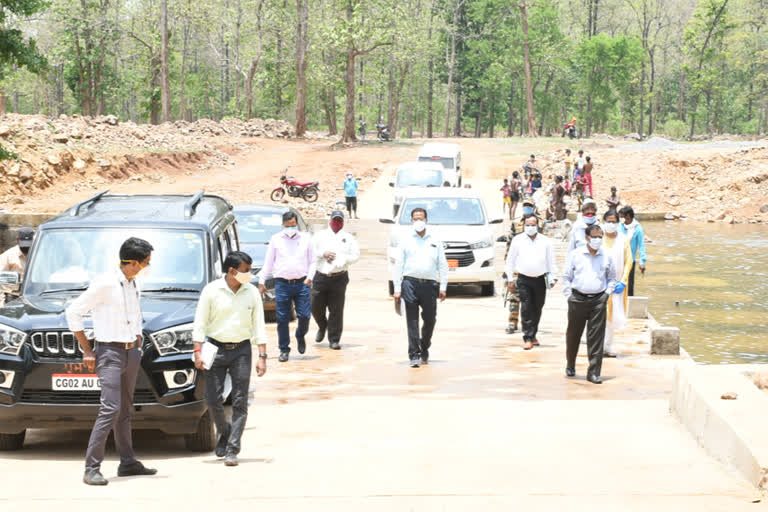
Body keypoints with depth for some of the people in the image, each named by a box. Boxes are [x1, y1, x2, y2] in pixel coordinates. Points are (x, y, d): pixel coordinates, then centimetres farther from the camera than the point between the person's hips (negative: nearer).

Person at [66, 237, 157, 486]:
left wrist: (138, 336, 14)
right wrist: (87, 350, -9)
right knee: (111, 409, -16)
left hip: (132, 352, 8)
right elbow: (73, 312, -10)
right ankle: (92, 468, -14)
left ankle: (128, 462, 22)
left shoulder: (134, 284, 11)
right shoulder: (104, 284, -14)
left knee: (125, 410, 14)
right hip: (110, 353, -8)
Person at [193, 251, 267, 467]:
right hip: (216, 348, -1)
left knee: (240, 402, -3)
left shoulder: (252, 293, 3)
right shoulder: (211, 290, -4)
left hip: (241, 350, 1)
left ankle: (232, 449, 1)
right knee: (213, 399, -2)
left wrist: (262, 356, -1)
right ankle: (224, 432, 26)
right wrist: (198, 352, -9)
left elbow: (258, 326, 5)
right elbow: (200, 323, -2)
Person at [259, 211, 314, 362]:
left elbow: (312, 261, 12)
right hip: (282, 284, 0)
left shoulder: (306, 238, 10)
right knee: (282, 319, -1)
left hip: (301, 283, 0)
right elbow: (268, 262, 12)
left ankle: (300, 336, 27)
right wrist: (261, 281, 8)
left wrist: (309, 277, -3)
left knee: (304, 316, -5)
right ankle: (284, 350, 10)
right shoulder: (276, 239, 9)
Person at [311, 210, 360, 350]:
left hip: (339, 277, -1)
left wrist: (341, 260, -11)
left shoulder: (348, 238, 11)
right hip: (321, 277, 1)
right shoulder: (320, 236, 13)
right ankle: (322, 327, 33)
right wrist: (323, 254, -8)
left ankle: (334, 340, 1)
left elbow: (356, 256, 5)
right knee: (316, 307, 3)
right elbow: (311, 252, 7)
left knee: (336, 310, -5)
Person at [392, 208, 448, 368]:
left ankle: (424, 350, 26)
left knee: (430, 320, 5)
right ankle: (414, 355, -5)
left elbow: (443, 265, 13)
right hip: (410, 283, -2)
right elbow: (398, 265, 6)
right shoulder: (405, 241, 9)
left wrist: (443, 287, 3)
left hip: (430, 284, 2)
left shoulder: (435, 242, 15)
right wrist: (397, 289, -2)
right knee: (412, 321, -5)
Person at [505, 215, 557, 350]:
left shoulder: (545, 241, 6)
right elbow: (510, 260, 6)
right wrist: (510, 280, 3)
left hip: (540, 279, 2)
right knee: (526, 309, -9)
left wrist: (553, 277, 4)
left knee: (537, 309, 10)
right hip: (524, 279, -2)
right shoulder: (517, 240, 2)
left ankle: (533, 334, 26)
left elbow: (551, 260, 11)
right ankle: (528, 338, -9)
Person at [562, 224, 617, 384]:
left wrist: (607, 293, 5)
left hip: (598, 300, 1)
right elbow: (566, 276, 7)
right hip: (577, 299, 0)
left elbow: (612, 278, 18)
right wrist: (568, 295, 0)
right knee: (573, 335, 10)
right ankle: (570, 366, 31)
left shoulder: (606, 257, 7)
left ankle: (593, 372, -3)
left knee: (596, 337, -5)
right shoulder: (575, 255, 2)